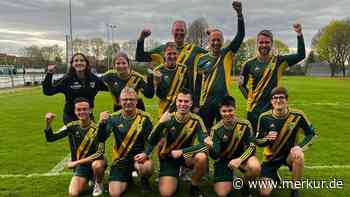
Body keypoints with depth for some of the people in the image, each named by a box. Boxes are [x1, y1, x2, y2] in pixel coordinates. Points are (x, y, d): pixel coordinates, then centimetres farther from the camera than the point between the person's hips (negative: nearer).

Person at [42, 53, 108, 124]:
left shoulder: (93, 78, -1)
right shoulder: (66, 79, -9)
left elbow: (107, 87, 12)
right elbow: (48, 91, -9)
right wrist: (49, 74, -19)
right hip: (70, 117, -3)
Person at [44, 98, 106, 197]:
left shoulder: (96, 129, -18)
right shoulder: (72, 126, -4)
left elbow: (100, 153, -23)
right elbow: (50, 138, -2)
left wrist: (76, 162, -23)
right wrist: (48, 123, -20)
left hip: (94, 161, -3)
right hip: (80, 166, 4)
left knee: (97, 165, -38)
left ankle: (98, 184, -5)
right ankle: (89, 180, 18)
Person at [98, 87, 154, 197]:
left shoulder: (144, 118, -7)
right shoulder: (114, 118, -4)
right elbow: (101, 139, -11)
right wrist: (103, 123, -29)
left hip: (138, 156, -1)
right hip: (120, 159, 2)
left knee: (148, 167, -35)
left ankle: (144, 181, 3)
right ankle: (127, 177, 26)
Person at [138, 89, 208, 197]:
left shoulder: (196, 120, -14)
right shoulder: (168, 119, -13)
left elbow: (204, 143, -22)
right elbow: (153, 140, -9)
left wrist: (182, 151, -28)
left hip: (186, 154, 1)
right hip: (167, 157, 0)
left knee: (202, 157, -32)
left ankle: (194, 187, -3)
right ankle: (175, 174, 19)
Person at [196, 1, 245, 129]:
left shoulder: (228, 54, 1)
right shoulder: (202, 59, 4)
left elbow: (240, 36, -11)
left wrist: (239, 14, -24)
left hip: (224, 100, -1)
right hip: (206, 101, 1)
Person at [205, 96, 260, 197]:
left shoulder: (244, 124, -16)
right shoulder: (216, 129, -16)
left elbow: (251, 146, -13)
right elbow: (215, 156, -20)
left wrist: (239, 160, -29)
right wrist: (211, 147, -43)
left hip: (241, 155, 0)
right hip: (223, 159, 0)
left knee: (255, 168, -32)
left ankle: (245, 186, 1)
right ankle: (229, 179, 23)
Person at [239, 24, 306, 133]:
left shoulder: (278, 61, 0)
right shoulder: (249, 64, 1)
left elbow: (301, 55, -7)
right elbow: (242, 84, 10)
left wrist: (299, 34, -15)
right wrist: (249, 97, -2)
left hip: (273, 108, 0)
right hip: (254, 109, 0)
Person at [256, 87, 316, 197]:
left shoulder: (297, 115, -15)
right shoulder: (264, 117, -13)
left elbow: (311, 133, -3)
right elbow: (258, 141, -5)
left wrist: (300, 147, -21)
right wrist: (267, 138, -28)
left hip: (289, 154, 0)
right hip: (271, 157, 0)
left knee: (298, 155, -38)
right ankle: (274, 177, 28)